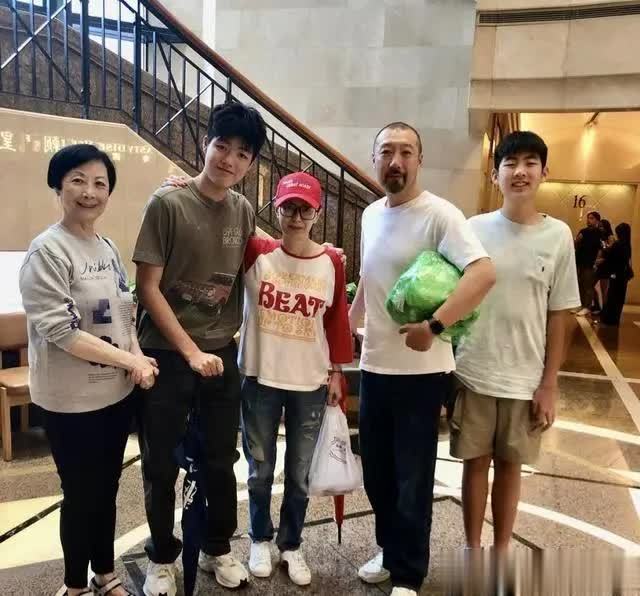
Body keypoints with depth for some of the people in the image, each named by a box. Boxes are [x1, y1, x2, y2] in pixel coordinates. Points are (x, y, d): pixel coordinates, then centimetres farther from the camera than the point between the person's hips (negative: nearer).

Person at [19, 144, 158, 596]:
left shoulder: (108, 248, 6)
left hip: (117, 391, 6)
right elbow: (60, 331, -21)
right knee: (81, 493, 11)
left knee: (107, 487, 20)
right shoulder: (46, 252, -16)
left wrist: (138, 359, -4)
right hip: (72, 400, -6)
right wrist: (131, 360, -18)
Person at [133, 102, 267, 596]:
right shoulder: (167, 203, -12)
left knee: (222, 461, 15)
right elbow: (148, 287, -13)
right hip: (167, 354, -3)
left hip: (224, 354, 4)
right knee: (161, 466, 10)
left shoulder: (245, 212, 1)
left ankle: (218, 549, 37)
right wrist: (191, 352, -15)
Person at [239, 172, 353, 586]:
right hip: (261, 380, 0)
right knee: (261, 470, 15)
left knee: (300, 473, 14)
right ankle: (260, 539, 39)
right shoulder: (256, 253, -7)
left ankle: (291, 544, 36)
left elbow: (337, 321, 3)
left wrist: (336, 372, 5)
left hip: (310, 384, 1)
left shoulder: (331, 262, -3)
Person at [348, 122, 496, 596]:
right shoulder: (371, 215, 9)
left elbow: (484, 273, -26)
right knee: (377, 472, 19)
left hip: (421, 370, -7)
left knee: (412, 479, 7)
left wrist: (433, 327, -29)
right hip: (374, 366, 7)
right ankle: (390, 551, 42)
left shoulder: (440, 215, -14)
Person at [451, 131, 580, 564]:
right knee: (476, 461, 12)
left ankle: (502, 551, 33)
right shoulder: (474, 229, -3)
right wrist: (447, 368, 0)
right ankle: (473, 549, 32)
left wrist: (549, 385, -2)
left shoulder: (558, 236, -3)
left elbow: (558, 316, 0)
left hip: (525, 379, 0)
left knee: (510, 464, 14)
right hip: (473, 373, 0)